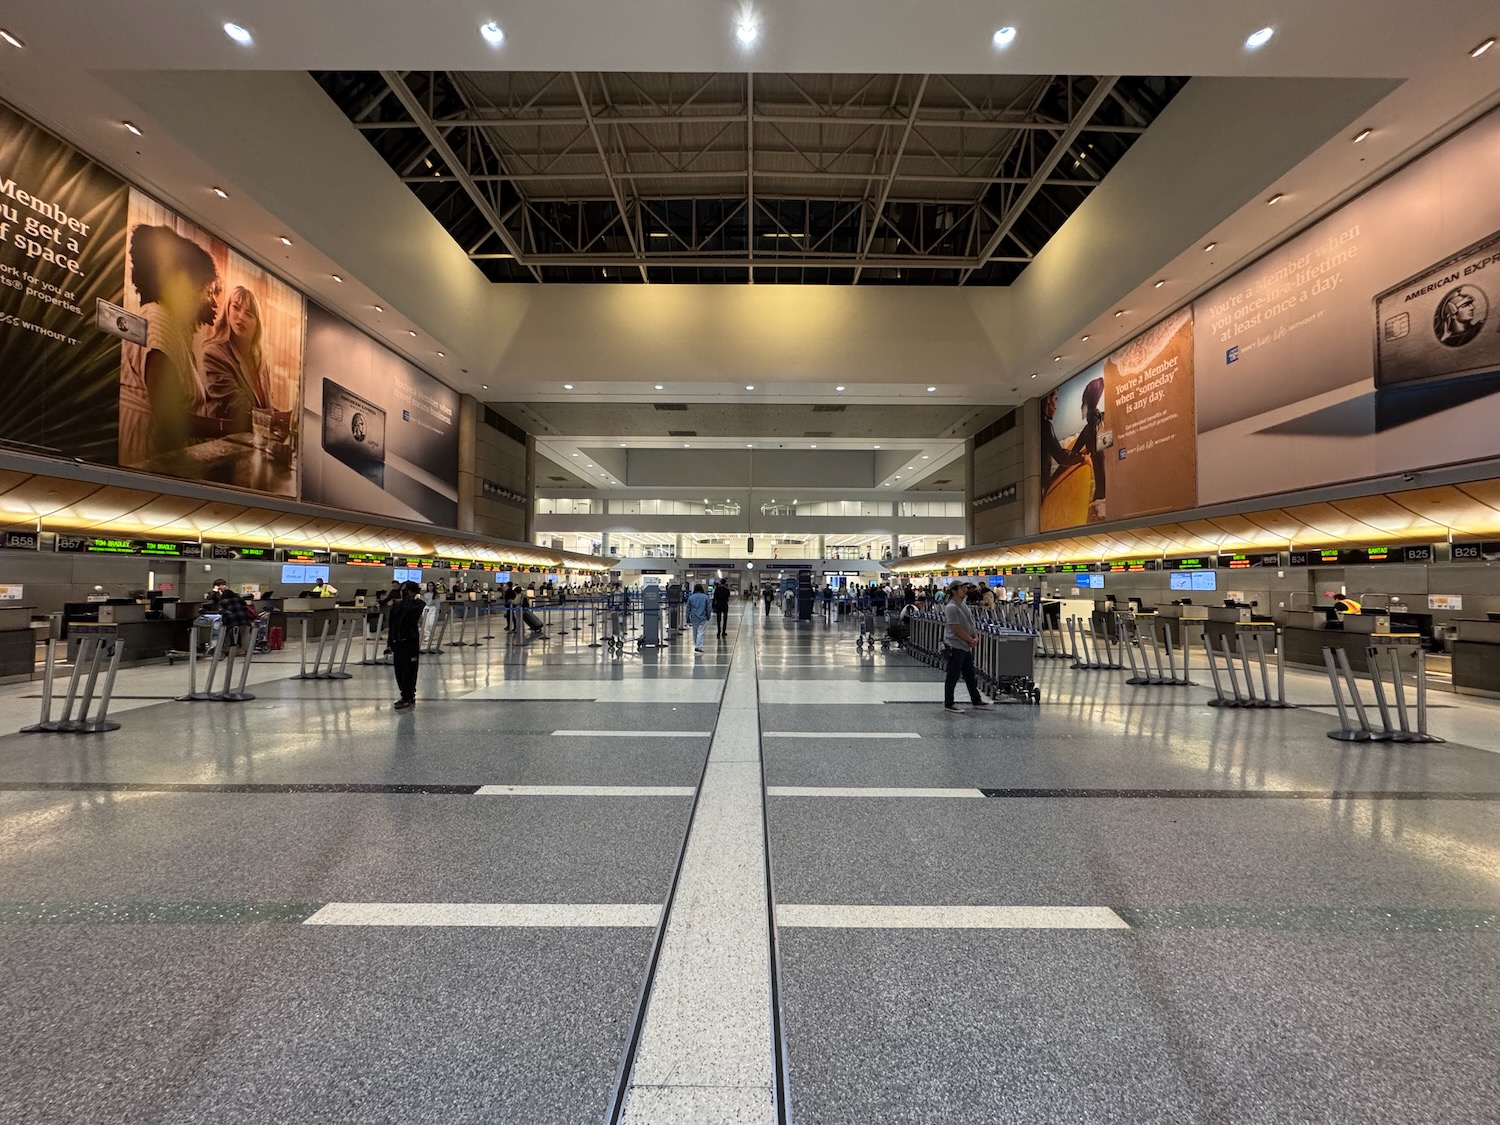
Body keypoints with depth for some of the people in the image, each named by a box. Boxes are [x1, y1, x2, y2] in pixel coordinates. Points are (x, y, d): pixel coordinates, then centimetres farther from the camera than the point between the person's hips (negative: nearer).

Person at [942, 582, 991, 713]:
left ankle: (976, 700, 32)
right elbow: (957, 629, -21)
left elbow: (970, 624, 15)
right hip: (955, 647, -10)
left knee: (970, 675, 19)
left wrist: (976, 636, -2)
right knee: (953, 677, -1)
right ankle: (948, 704, 9)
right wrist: (971, 640, -11)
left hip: (966, 647, 10)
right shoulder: (951, 608, -18)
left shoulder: (962, 606, 12)